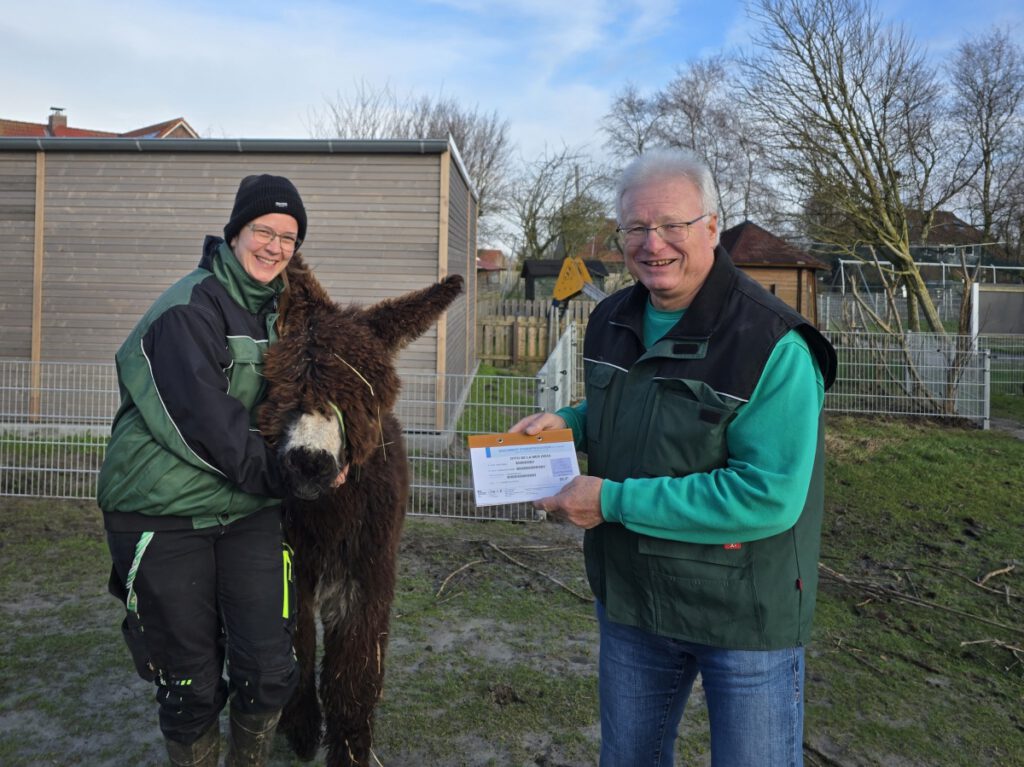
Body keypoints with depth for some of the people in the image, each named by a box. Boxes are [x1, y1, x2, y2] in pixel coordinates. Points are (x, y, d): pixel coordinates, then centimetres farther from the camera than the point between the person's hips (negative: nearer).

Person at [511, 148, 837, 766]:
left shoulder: (775, 345, -24)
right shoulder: (612, 321, 0)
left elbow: (770, 498, -29)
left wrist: (614, 501, -26)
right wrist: (568, 423, -5)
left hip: (746, 618, -6)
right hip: (630, 600, 6)